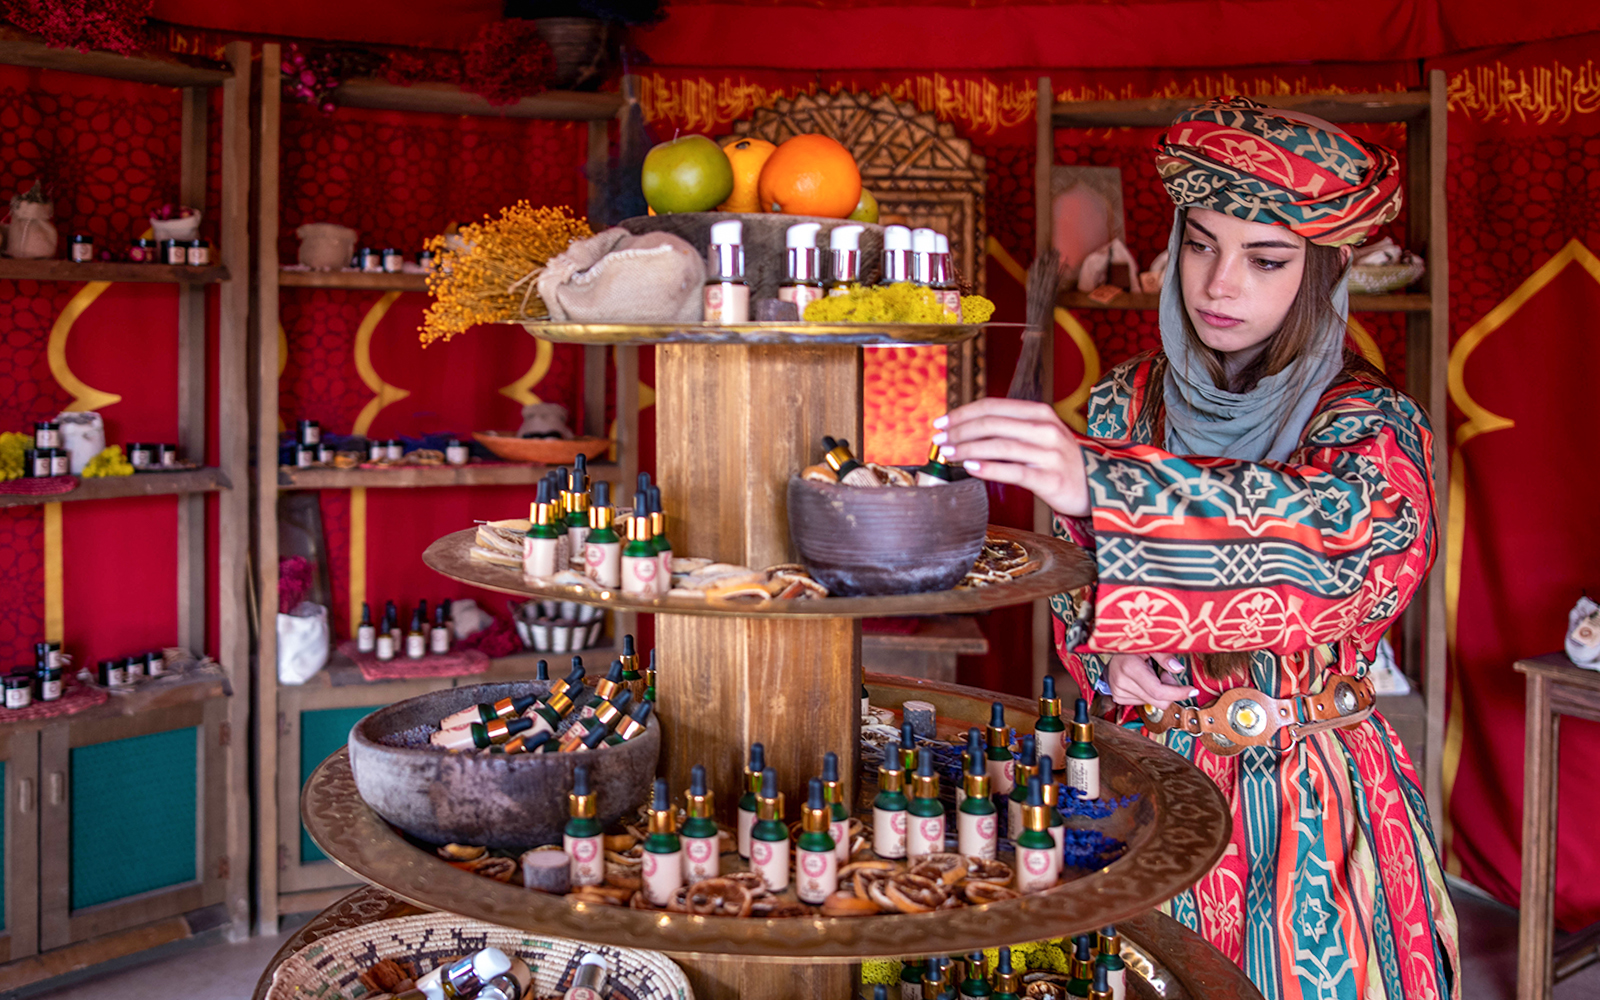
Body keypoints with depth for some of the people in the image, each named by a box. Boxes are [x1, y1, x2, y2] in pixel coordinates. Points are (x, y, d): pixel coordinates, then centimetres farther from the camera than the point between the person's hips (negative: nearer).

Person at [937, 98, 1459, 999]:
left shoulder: (1372, 425, -12)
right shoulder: (1128, 399, 0)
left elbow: (1335, 529, -35)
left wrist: (1096, 484, -49)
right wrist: (1104, 651, -13)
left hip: (1302, 804, -3)